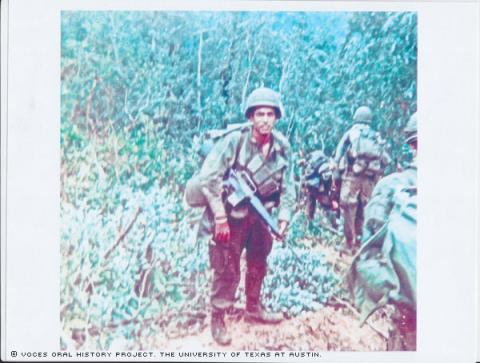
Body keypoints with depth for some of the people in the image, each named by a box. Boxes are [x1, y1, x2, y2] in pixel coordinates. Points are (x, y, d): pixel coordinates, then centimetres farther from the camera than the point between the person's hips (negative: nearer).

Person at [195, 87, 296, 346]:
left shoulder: (282, 147, -6)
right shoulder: (234, 141, -21)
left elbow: (288, 186, 2)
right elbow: (208, 178, -23)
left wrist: (284, 217, -6)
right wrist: (220, 217, -22)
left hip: (260, 215, 6)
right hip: (230, 215, -5)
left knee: (258, 265, 20)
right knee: (227, 270, 0)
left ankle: (254, 309, 41)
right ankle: (218, 319, 19)